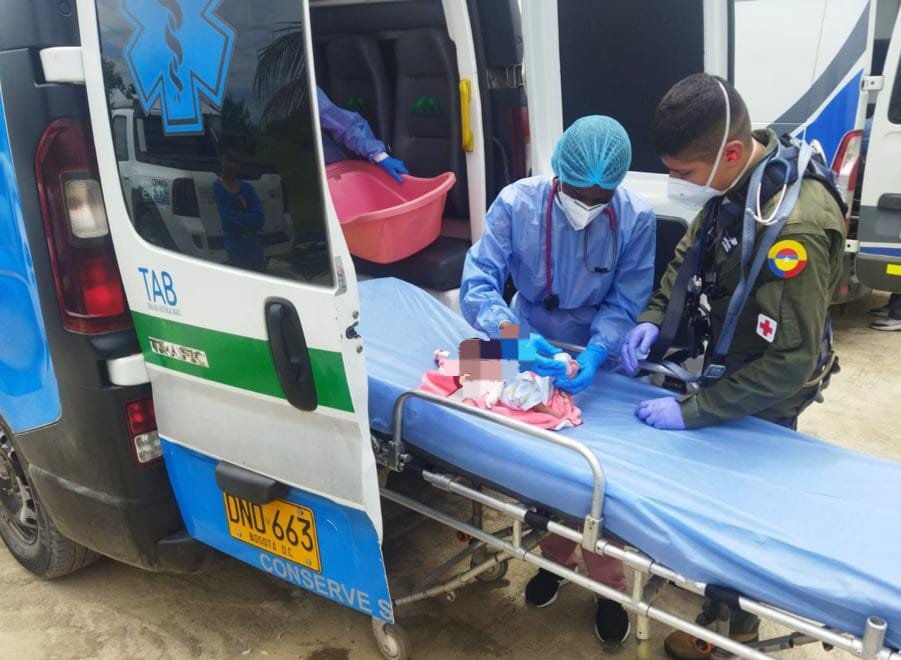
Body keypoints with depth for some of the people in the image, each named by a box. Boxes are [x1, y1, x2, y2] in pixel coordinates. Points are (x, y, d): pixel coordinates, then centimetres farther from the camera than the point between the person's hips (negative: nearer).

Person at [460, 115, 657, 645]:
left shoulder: (637, 217, -23)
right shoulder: (517, 203, -23)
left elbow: (624, 304, -18)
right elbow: (478, 283, -25)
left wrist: (595, 354, -36)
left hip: (597, 359, -1)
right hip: (532, 353, 1)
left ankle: (608, 586, 33)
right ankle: (556, 556, 45)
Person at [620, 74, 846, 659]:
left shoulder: (794, 227, -37)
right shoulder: (738, 177, -12)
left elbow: (789, 364, -31)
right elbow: (692, 251, 5)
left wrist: (692, 411, -28)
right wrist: (654, 316, -10)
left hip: (761, 398, -8)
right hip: (721, 363, 8)